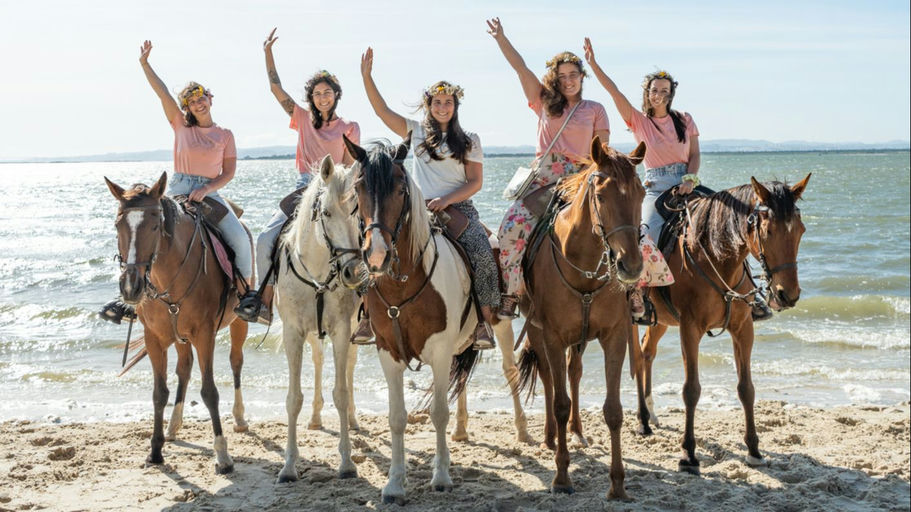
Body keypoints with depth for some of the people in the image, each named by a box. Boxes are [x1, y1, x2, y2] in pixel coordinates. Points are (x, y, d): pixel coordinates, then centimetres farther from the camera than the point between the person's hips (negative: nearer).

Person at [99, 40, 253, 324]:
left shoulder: (225, 135, 8)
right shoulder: (181, 125, 9)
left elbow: (229, 173, 1)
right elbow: (162, 92, 3)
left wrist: (205, 189, -13)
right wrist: (144, 63, -3)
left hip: (210, 192, 0)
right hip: (178, 190, 1)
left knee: (240, 238, -21)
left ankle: (248, 291, -2)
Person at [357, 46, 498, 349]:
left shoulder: (469, 140, 10)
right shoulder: (416, 131, 14)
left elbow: (475, 182, 3)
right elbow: (382, 110, 8)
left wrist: (446, 200, -13)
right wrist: (366, 77, -2)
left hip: (458, 209, -1)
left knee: (482, 254, -28)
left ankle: (485, 318, -22)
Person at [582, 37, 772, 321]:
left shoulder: (684, 120, 10)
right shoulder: (638, 121, 4)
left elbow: (694, 155, 8)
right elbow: (614, 91, -6)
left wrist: (690, 179, -11)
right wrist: (593, 63, -15)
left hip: (686, 186, 2)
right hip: (655, 188, -2)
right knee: (646, 237, -29)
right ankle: (636, 296, -21)